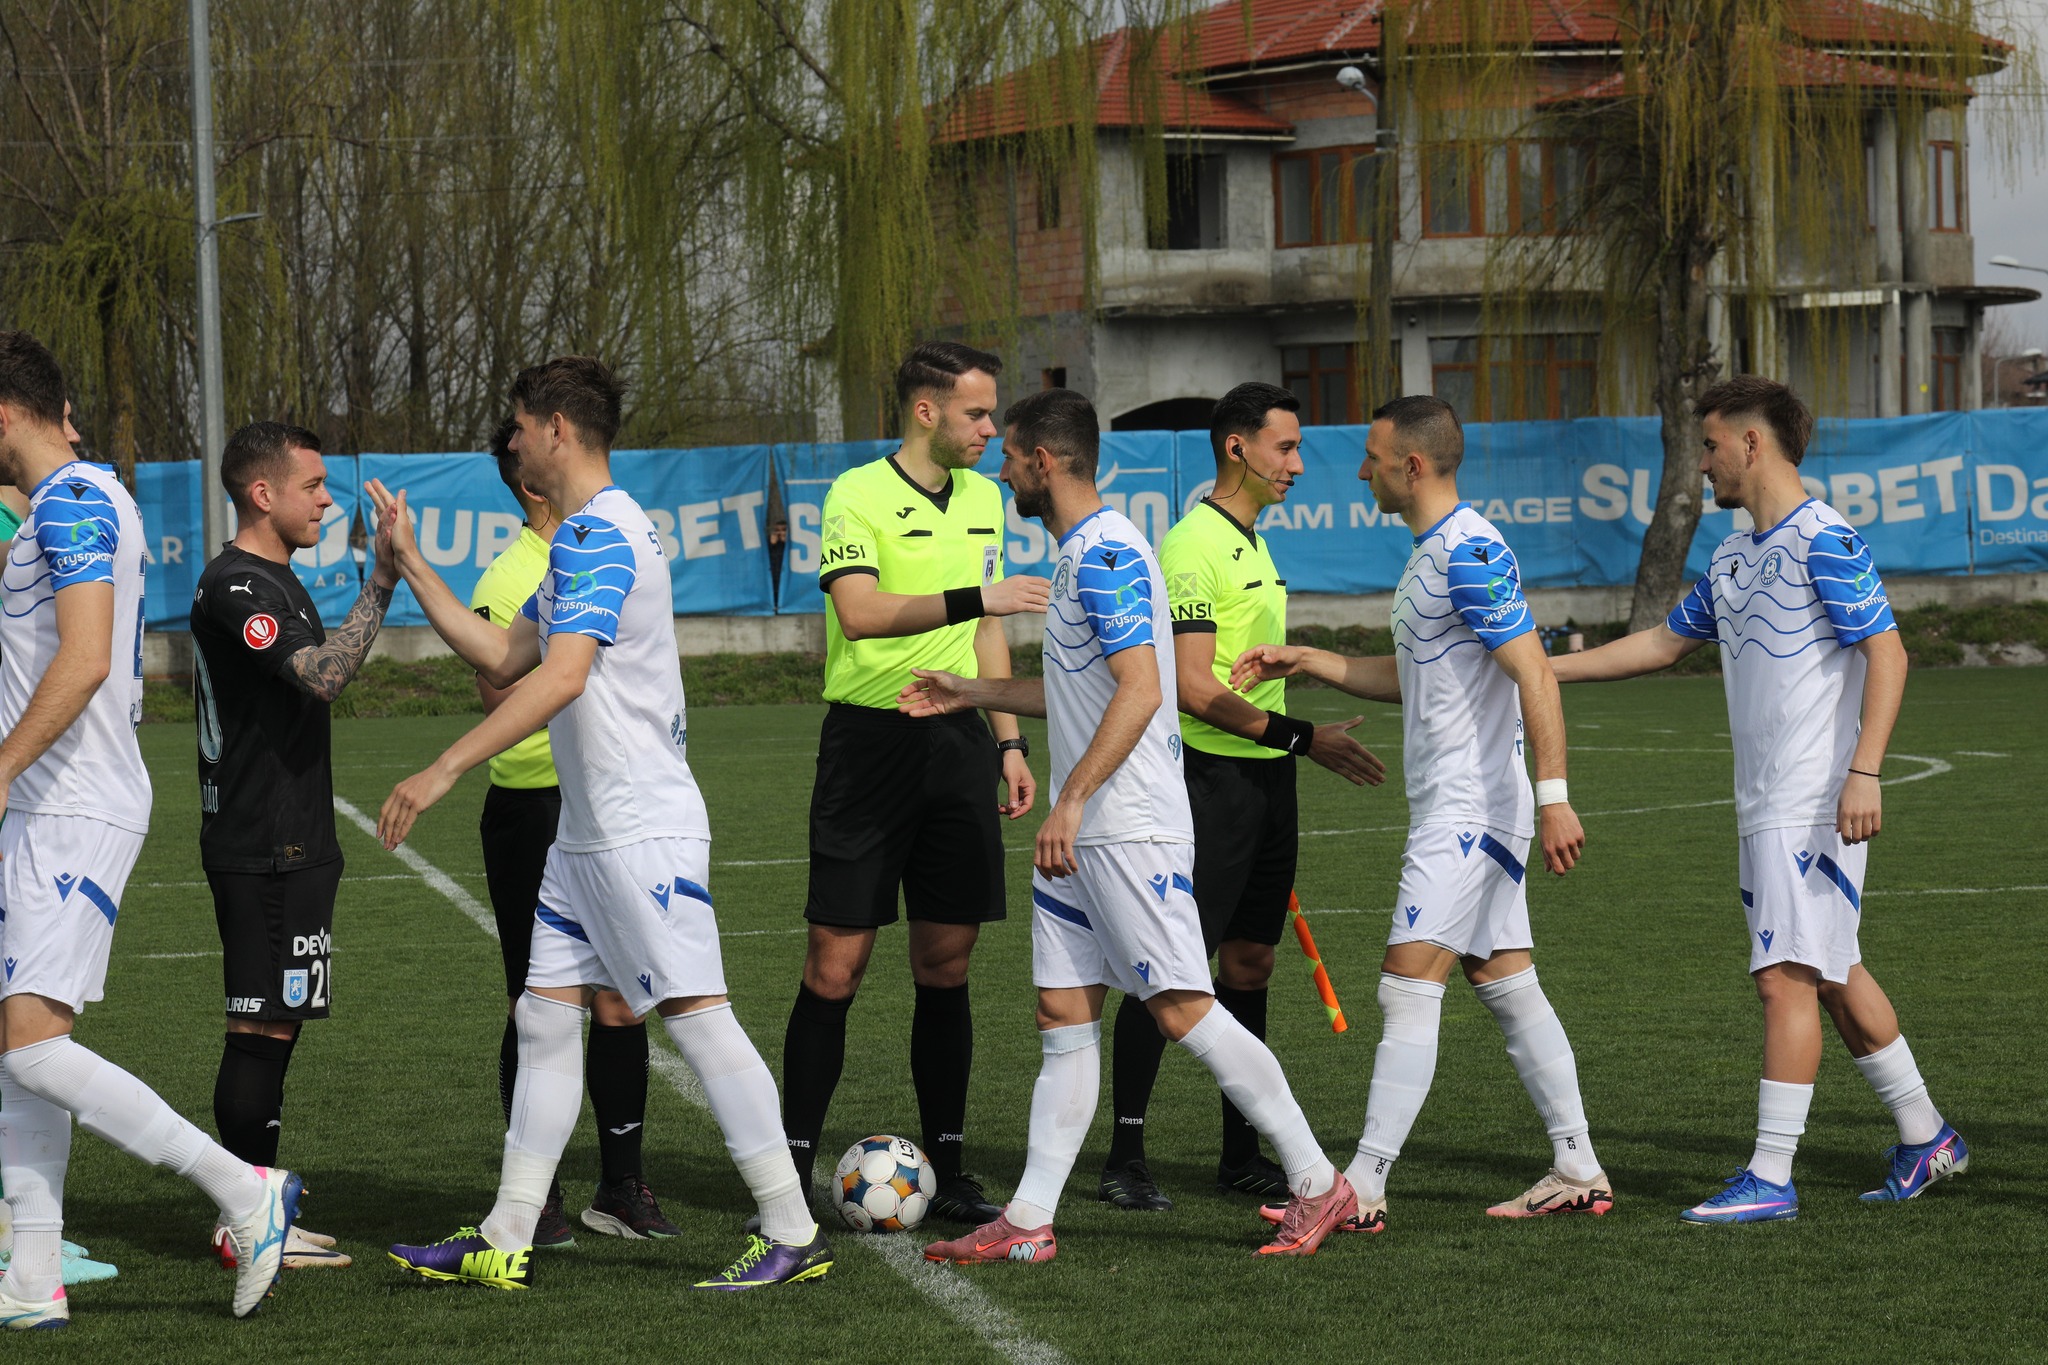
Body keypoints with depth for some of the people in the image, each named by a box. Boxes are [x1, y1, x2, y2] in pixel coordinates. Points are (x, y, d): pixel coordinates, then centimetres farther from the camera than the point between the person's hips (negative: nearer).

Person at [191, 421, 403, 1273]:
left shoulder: (270, 581, 18)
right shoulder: (235, 587, -15)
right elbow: (323, 674, -28)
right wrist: (382, 580, -26)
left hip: (288, 843, 11)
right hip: (263, 847, -11)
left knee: (271, 1026, 12)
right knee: (262, 1026, -8)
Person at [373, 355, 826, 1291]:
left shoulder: (597, 533, -15)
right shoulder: (586, 533, 18)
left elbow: (563, 675, -26)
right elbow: (503, 658, 23)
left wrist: (442, 772, -27)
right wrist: (411, 565, 22)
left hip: (642, 829, -11)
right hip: (588, 831, 11)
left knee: (697, 1019, -9)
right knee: (544, 1018, 9)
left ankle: (794, 1234, -5)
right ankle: (505, 1242, 12)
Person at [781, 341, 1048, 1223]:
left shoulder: (982, 498, 13)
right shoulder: (858, 496, -9)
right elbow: (861, 612, -25)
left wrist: (1008, 739, 16)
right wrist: (972, 598, -30)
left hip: (957, 741, 6)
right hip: (870, 738, -6)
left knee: (946, 961, 6)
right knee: (837, 964, -5)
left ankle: (946, 1172, 11)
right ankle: (793, 1170, 2)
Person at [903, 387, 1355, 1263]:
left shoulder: (1106, 554, -15)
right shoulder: (1082, 553, 17)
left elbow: (1139, 691, -24)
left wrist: (1071, 800, -28)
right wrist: (970, 693, 31)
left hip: (1131, 830, -10)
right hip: (1082, 834, 10)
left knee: (1183, 1010, -9)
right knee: (1063, 1017, 7)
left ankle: (1318, 1184, -1)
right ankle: (1029, 1222, 6)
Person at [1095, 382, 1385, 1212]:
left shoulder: (1252, 543, 16)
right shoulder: (1195, 545, -13)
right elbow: (1194, 687, -20)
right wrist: (1301, 738, -20)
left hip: (1265, 778, 9)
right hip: (1210, 777, -9)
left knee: (1249, 963, 11)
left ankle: (1242, 1155, 17)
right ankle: (1125, 1160, -5)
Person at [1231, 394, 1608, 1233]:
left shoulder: (1469, 554, -16)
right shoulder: (1433, 552, 16)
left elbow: (1534, 674, -23)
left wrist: (1553, 795, -29)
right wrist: (1309, 662, 20)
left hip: (1468, 812, -10)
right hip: (1454, 810, 10)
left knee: (1408, 987, -11)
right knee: (1507, 985, 12)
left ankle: (1362, 1189, -11)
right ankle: (1578, 1172, 15)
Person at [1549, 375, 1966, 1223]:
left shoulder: (1825, 541, -12)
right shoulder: (1733, 557, 16)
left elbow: (1887, 653, -17)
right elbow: (1666, 641, 27)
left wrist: (1864, 772, -25)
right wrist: (1547, 669, 26)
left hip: (1815, 804, -9)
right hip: (1764, 805, 9)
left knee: (1786, 977, -11)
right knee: (1833, 976, 14)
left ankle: (1771, 1179, -11)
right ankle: (1925, 1141, 25)